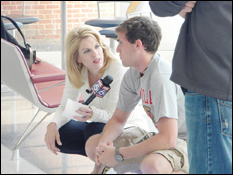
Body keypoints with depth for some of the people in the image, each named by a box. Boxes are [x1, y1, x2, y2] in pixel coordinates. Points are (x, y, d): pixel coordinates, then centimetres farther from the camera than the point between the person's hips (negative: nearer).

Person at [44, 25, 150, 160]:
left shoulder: (118, 70, -25)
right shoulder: (76, 73, -7)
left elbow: (113, 115, -25)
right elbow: (66, 106, -3)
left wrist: (92, 114, -47)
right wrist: (53, 124, -24)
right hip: (102, 124, 6)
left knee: (93, 130, -34)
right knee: (58, 135, -15)